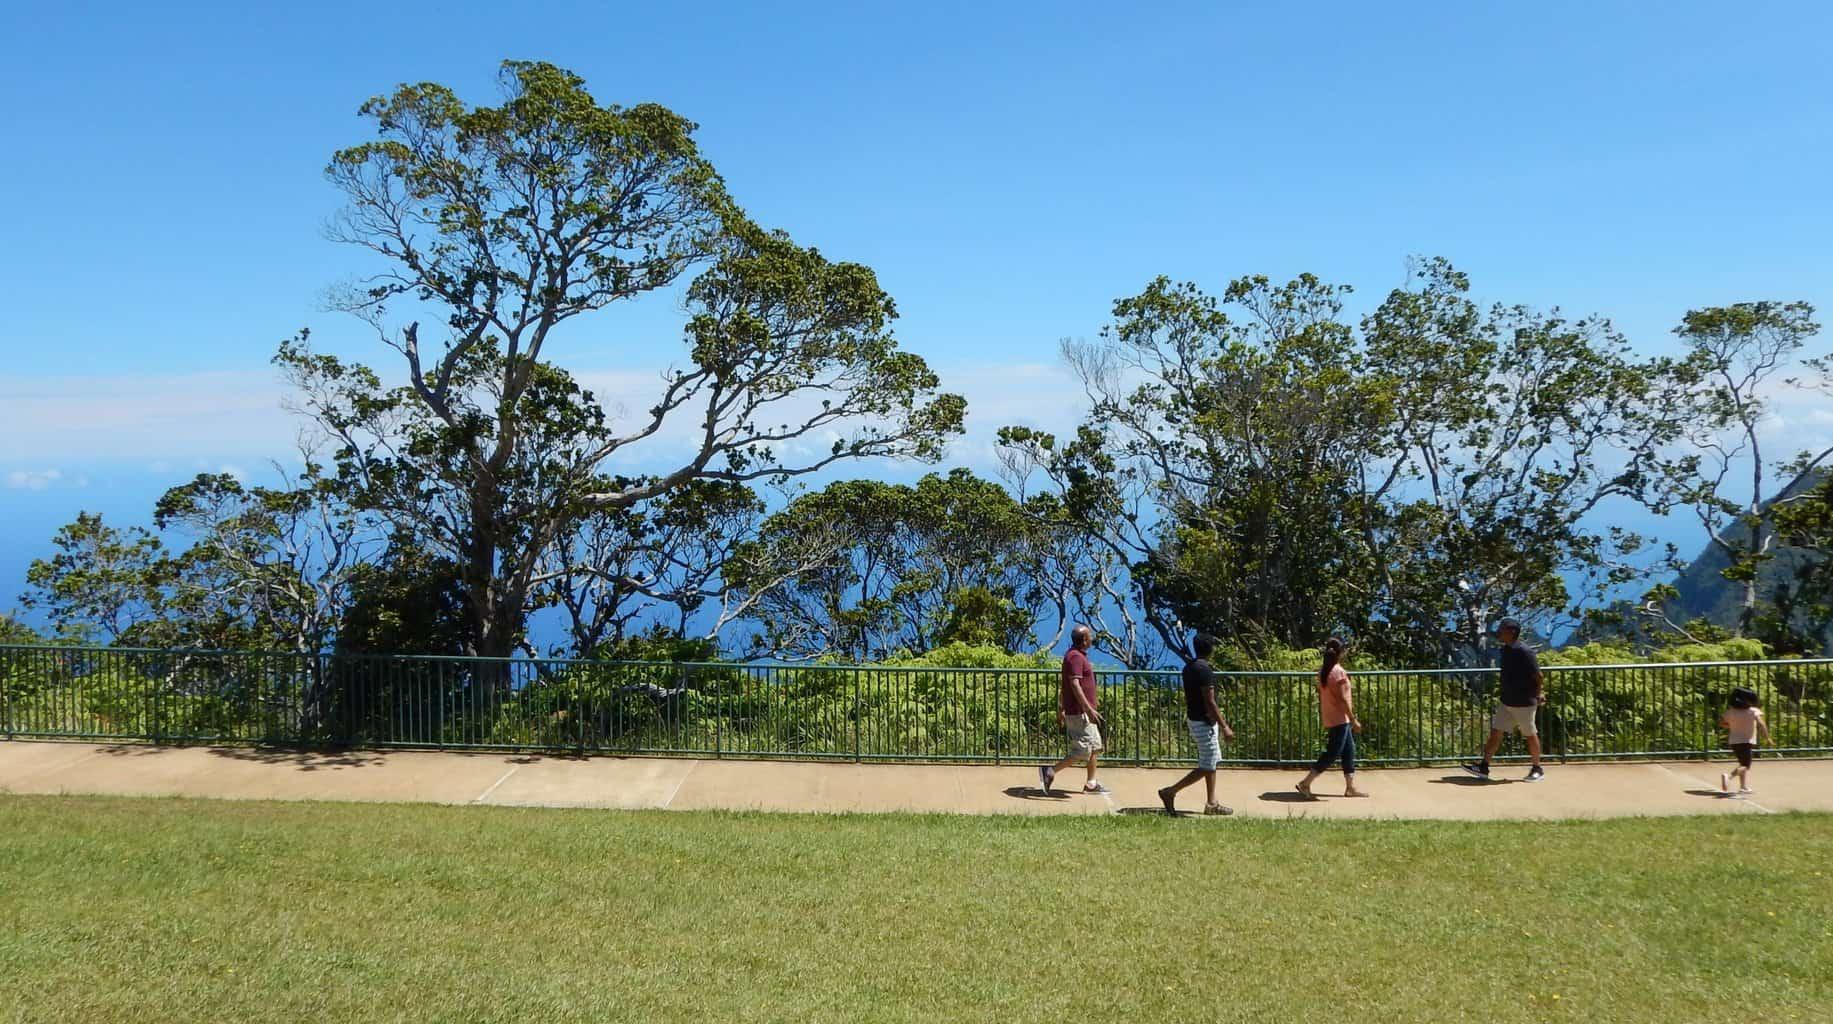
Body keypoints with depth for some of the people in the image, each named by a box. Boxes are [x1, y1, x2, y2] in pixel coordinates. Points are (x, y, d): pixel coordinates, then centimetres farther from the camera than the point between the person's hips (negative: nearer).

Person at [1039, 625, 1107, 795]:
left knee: (1095, 746, 16)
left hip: (1082, 712, 11)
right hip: (1080, 712, -11)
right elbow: (1075, 685, -27)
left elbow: (1062, 686, 19)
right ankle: (1050, 771, -7)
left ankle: (1091, 783, 21)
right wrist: (1089, 709, -30)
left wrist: (1061, 710, 22)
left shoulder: (1074, 655, 15)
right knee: (1083, 751, -9)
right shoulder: (1076, 657, -17)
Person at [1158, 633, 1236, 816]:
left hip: (1194, 719, 10)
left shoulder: (1189, 667, 8)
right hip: (1204, 723, -10)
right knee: (1206, 767, -3)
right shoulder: (1204, 670, -21)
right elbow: (1210, 702, -22)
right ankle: (1170, 792, -2)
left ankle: (1211, 803, 19)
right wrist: (1224, 727, -18)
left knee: (1212, 763, 15)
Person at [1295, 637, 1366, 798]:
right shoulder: (1339, 671, -18)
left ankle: (1350, 787, 20)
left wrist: (1324, 718, 20)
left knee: (1349, 751, 16)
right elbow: (1343, 699, -19)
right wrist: (1354, 720, -14)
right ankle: (1305, 783, -7)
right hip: (1339, 719, -9)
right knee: (1332, 753, -6)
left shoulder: (1322, 671, 7)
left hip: (1330, 718, 9)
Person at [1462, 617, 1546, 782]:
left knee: (1530, 735, 6)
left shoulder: (1523, 651, -20)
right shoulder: (1506, 650, 6)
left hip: (1523, 703, -8)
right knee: (1496, 732, 7)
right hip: (1506, 701, 8)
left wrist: (1537, 696, -5)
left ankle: (1537, 769, 21)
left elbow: (1537, 675, -17)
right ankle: (1483, 767, 10)